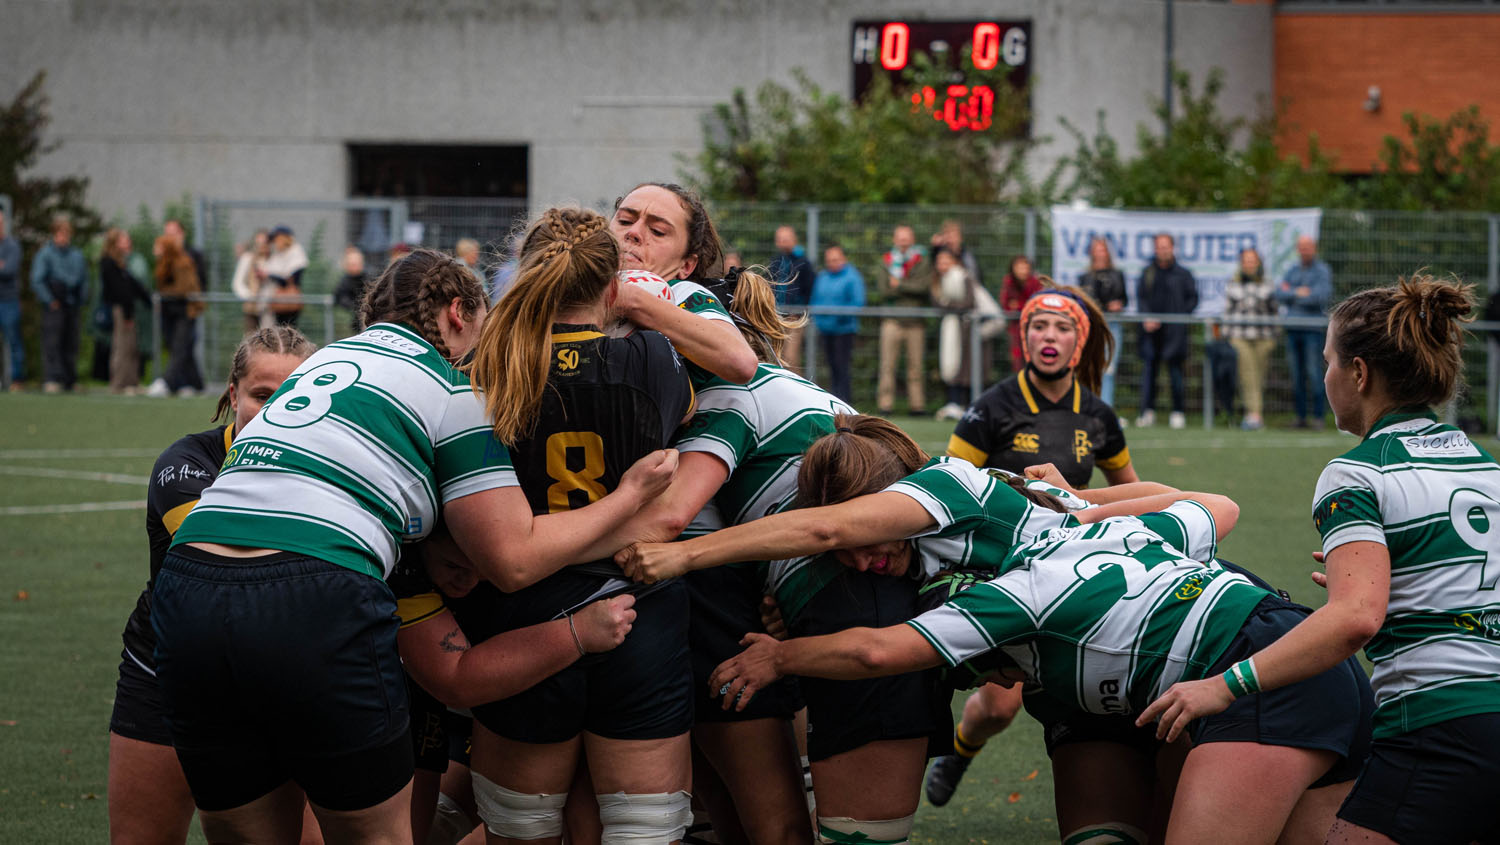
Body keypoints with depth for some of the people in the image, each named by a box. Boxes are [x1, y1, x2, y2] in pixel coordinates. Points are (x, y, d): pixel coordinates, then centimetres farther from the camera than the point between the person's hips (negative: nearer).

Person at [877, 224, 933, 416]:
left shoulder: (921, 262, 7)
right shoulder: (886, 262, 9)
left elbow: (923, 286, -9)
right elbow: (885, 291, -1)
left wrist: (899, 285, -6)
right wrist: (910, 289, -5)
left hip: (916, 321, 0)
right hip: (892, 319, 0)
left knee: (916, 365, 1)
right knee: (888, 365, -7)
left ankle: (916, 404, 6)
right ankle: (885, 403, -6)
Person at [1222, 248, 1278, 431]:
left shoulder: (1267, 285, 8)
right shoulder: (1233, 285, 7)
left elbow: (1273, 312, 11)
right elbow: (1227, 311, 9)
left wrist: (1273, 338, 6)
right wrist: (1227, 338, 3)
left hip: (1262, 338, 1)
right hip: (1240, 337, -1)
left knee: (1259, 378, 2)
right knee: (1247, 375, -13)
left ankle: (1255, 415, 11)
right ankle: (1254, 414, -18)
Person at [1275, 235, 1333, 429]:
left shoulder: (1323, 271, -1)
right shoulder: (1293, 270, 16)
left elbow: (1321, 296, -16)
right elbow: (1279, 295, 7)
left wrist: (1291, 294, -7)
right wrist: (1298, 293, -11)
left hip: (1313, 328, -5)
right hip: (1293, 329, 5)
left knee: (1313, 373, -9)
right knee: (1297, 374, 5)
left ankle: (1318, 416, -6)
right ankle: (1301, 416, 9)